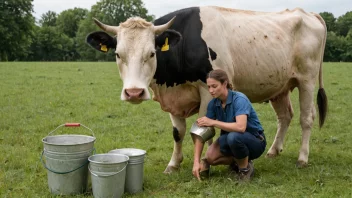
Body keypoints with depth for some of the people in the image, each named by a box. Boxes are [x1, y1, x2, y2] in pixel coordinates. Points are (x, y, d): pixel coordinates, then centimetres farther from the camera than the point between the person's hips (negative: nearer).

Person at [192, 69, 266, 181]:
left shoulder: (239, 99, -23)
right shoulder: (213, 104, -6)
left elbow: (240, 127, -40)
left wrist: (213, 122, -32)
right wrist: (196, 161, -19)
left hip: (255, 142, -5)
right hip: (229, 141, 5)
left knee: (233, 136, -38)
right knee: (210, 157, -22)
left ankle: (246, 168, -11)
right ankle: (237, 161, 7)